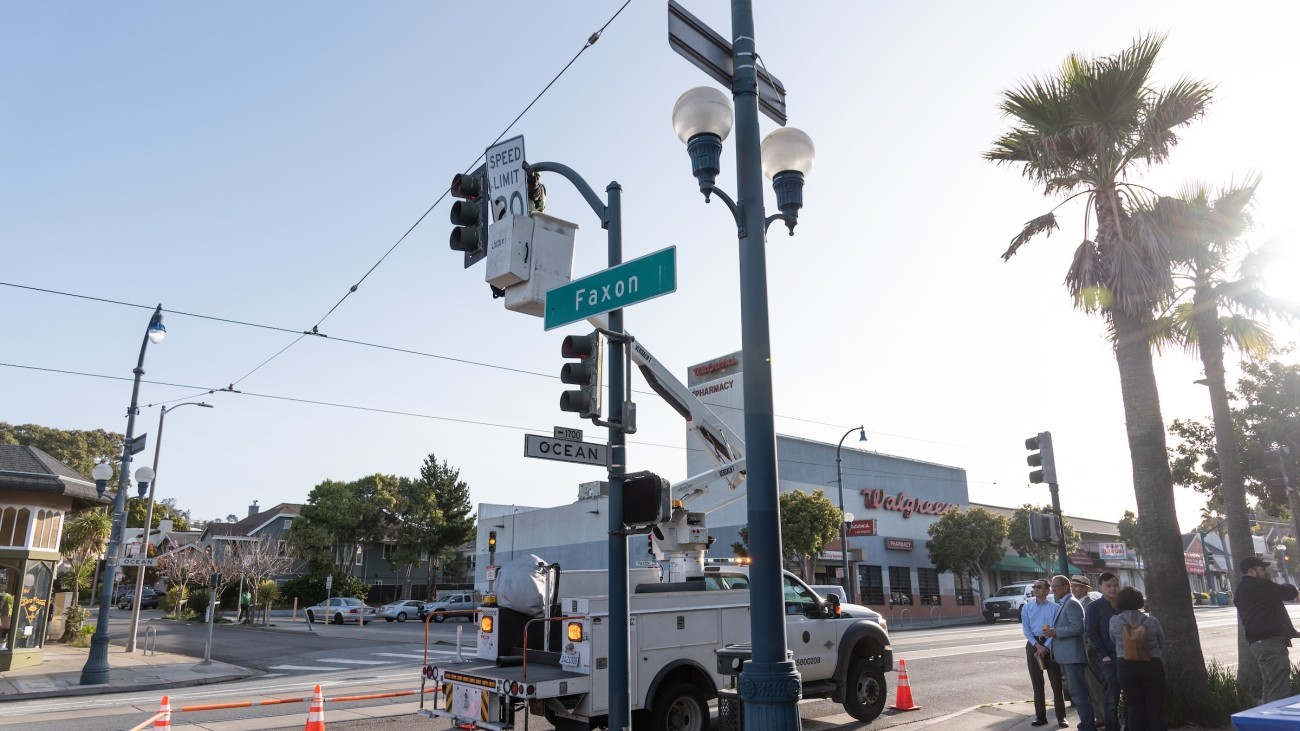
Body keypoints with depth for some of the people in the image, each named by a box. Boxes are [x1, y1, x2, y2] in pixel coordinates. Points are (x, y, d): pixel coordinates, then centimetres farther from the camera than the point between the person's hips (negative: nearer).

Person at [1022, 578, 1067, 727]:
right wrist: (1037, 645, -11)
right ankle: (1040, 716, 14)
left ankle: (1061, 716, 8)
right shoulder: (1027, 607, 6)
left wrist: (1046, 647, -16)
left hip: (1051, 645, -2)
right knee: (1037, 683, 7)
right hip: (1033, 645, 3)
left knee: (1056, 682, 0)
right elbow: (1026, 629, 1)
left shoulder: (1054, 608, -2)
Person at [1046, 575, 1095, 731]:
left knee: (1078, 692, -6)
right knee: (1078, 691, 16)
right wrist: (1052, 632, 8)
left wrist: (1054, 632, -19)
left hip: (1073, 655, -10)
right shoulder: (1063, 604, 17)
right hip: (1065, 655, 10)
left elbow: (1077, 628, -23)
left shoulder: (1071, 603, -14)